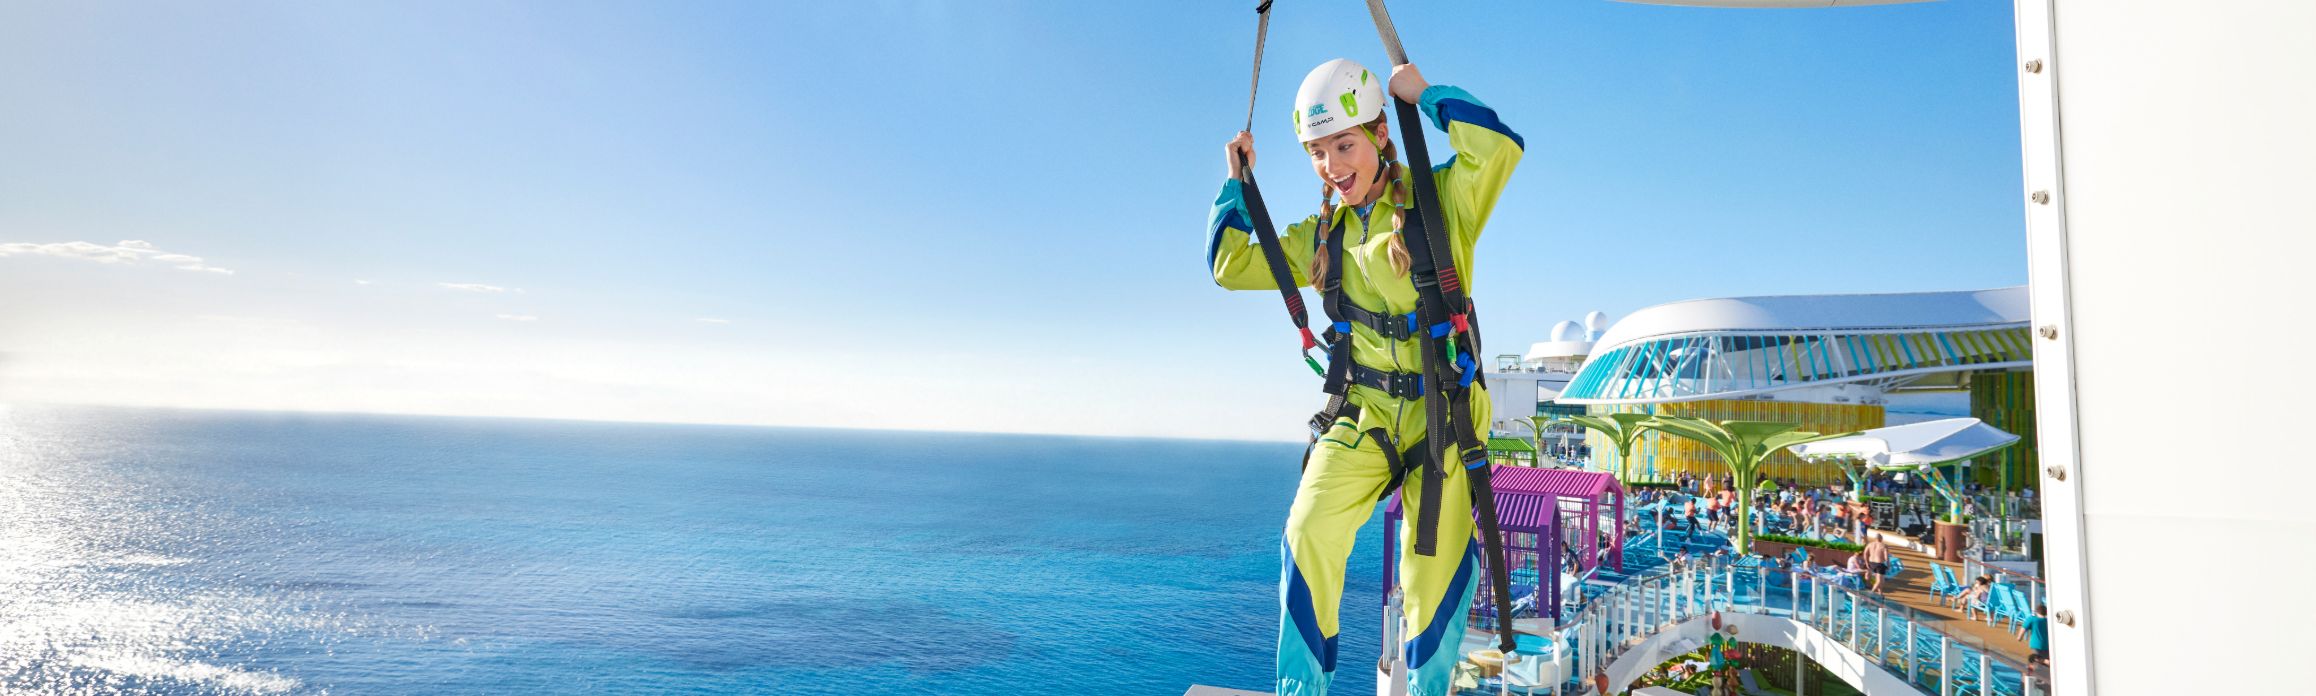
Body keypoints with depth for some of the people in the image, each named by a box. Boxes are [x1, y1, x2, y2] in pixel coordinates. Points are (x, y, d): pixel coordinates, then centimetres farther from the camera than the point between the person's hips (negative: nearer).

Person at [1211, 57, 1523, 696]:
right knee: (1308, 539, -18)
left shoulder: (1441, 200, 0)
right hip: (1362, 415, 3)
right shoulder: (1321, 237, 12)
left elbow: (1501, 146, -20)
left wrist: (1423, 94, -9)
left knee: (1437, 576, 3)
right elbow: (1230, 267, 18)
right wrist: (1237, 184, 13)